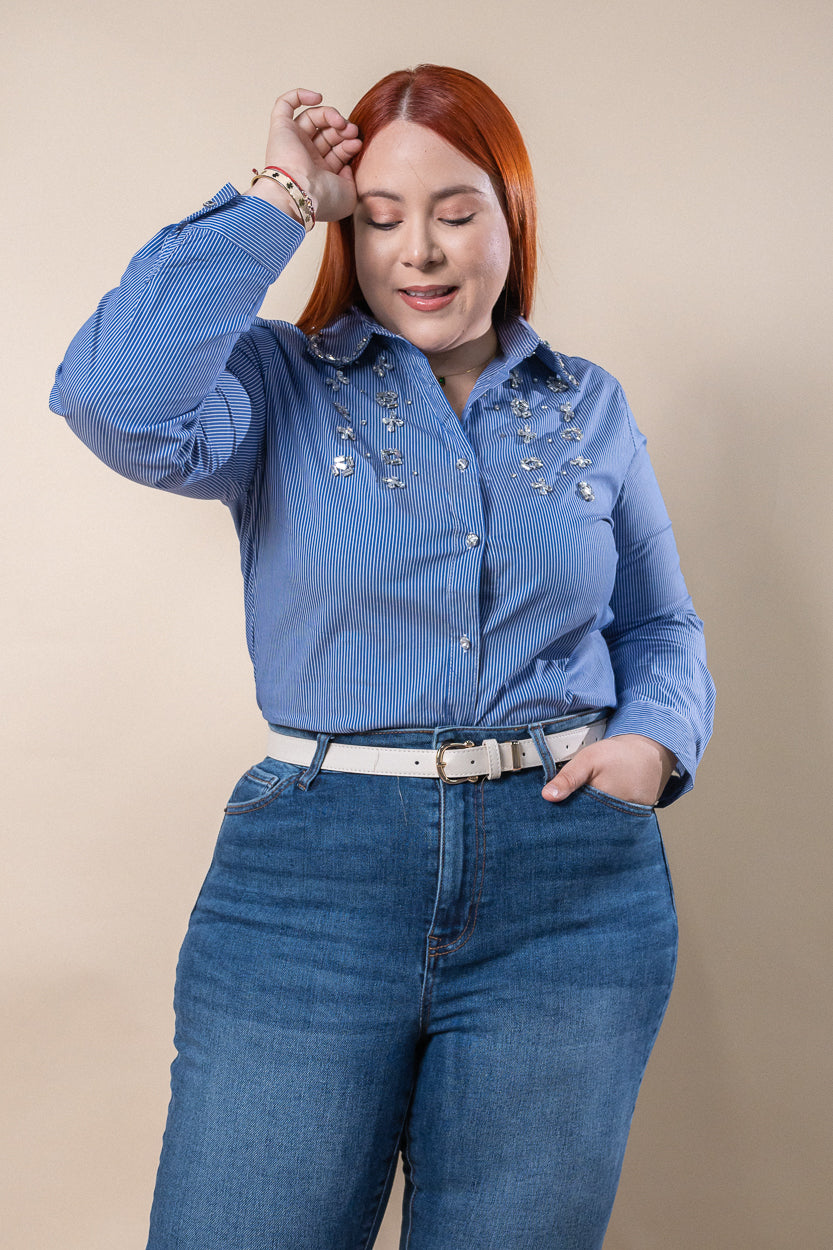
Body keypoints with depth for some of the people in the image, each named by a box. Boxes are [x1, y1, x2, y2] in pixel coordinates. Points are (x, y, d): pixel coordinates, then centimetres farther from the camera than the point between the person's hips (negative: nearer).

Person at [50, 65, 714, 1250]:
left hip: (573, 886, 3)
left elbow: (662, 627, 19)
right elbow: (120, 401, -21)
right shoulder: (283, 385, 1)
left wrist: (655, 740, -3)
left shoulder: (589, 406, 10)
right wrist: (281, 201, -11)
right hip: (313, 878, -2)